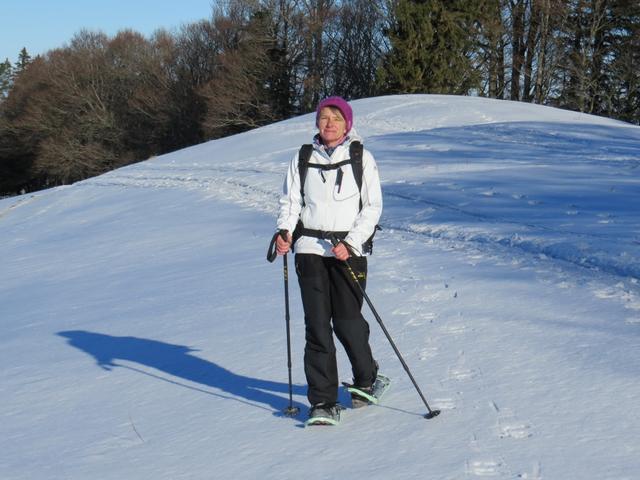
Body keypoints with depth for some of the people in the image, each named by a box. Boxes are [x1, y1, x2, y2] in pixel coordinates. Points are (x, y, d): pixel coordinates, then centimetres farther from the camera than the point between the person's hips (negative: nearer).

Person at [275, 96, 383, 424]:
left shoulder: (362, 159, 4)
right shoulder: (303, 159, 10)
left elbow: (372, 207, 1)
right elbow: (290, 201, 12)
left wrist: (351, 243, -11)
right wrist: (284, 231, -9)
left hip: (349, 249, -2)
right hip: (310, 248, 2)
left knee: (347, 321, -5)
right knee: (317, 325, -4)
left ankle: (366, 379, 24)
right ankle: (323, 401, 1)